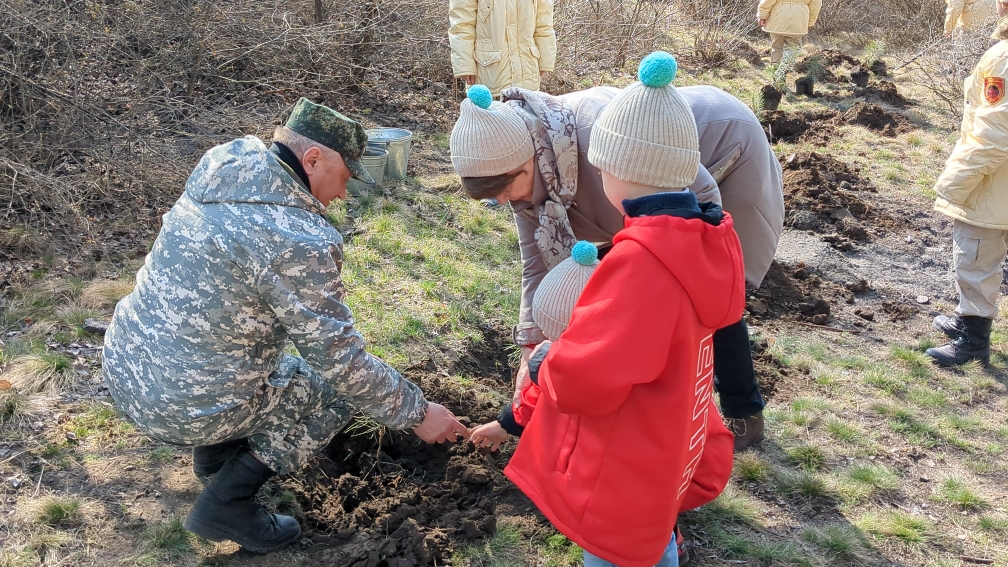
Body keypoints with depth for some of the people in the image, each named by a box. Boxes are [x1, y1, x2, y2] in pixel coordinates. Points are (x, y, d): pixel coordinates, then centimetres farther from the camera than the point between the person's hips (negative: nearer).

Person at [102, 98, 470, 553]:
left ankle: (216, 451, 29)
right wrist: (417, 412, -4)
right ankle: (225, 505, 7)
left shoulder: (219, 171, 0)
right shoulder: (298, 242, -23)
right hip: (183, 409, -8)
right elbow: (342, 362, -16)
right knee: (337, 386, 10)